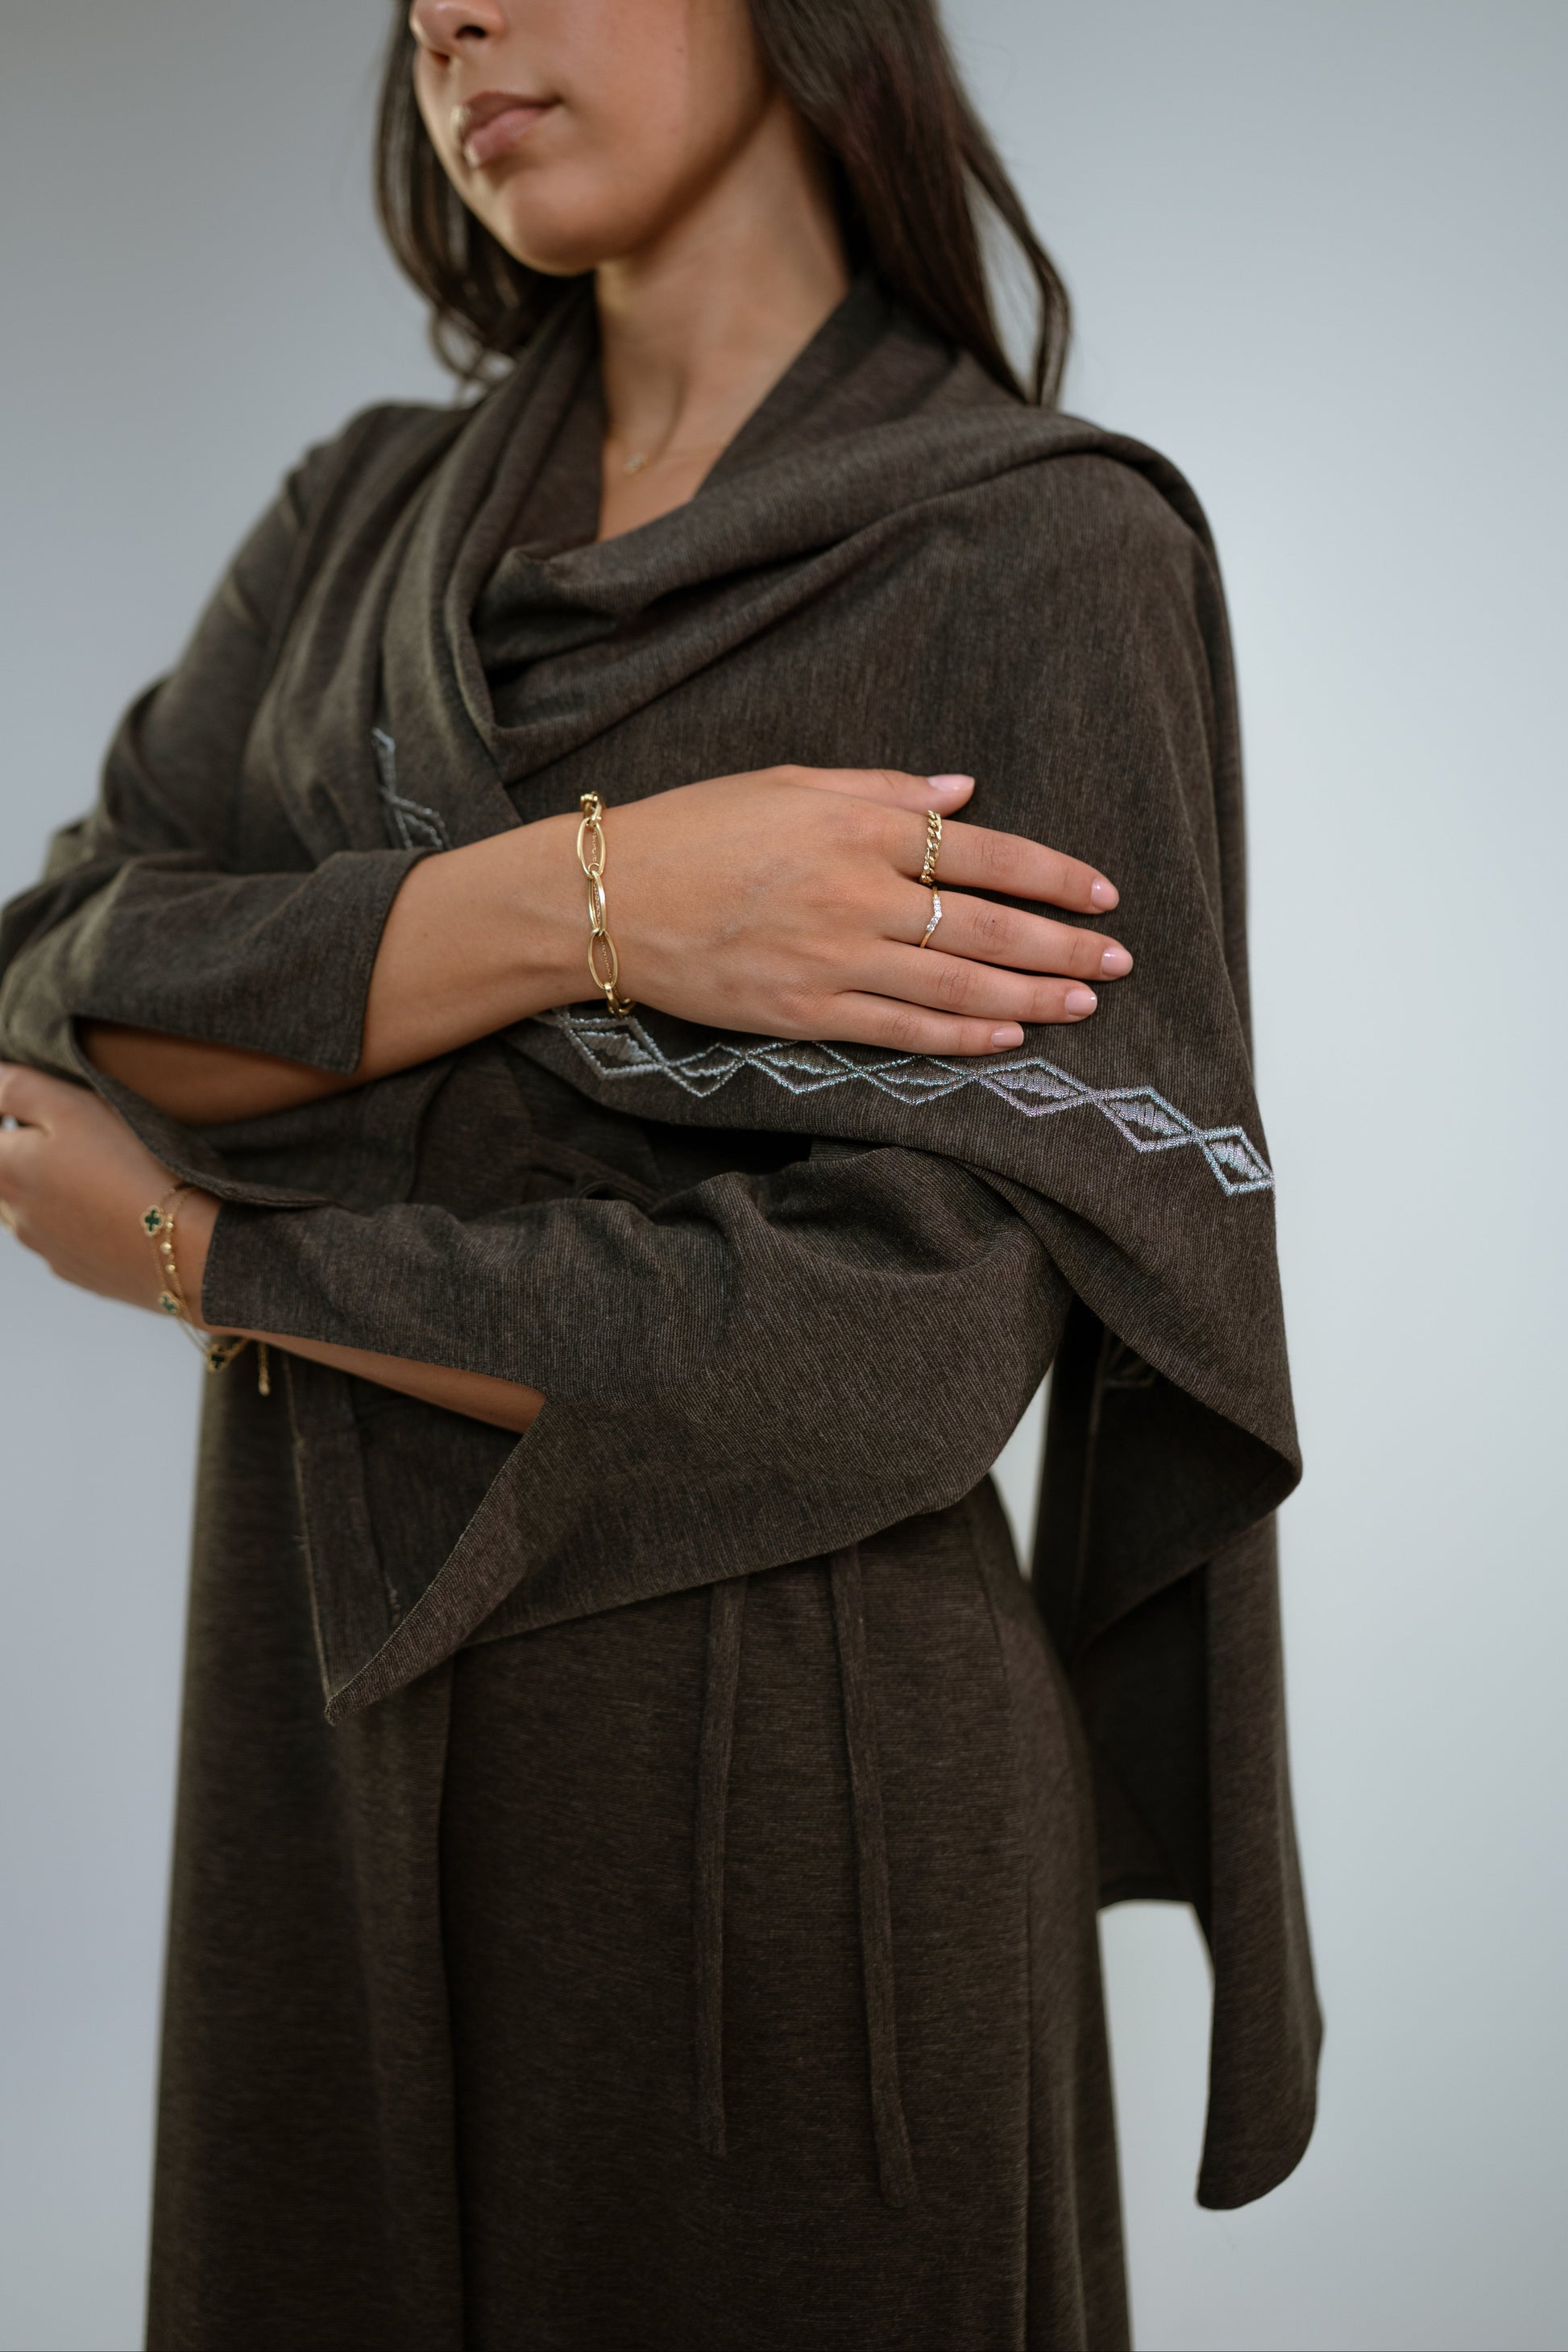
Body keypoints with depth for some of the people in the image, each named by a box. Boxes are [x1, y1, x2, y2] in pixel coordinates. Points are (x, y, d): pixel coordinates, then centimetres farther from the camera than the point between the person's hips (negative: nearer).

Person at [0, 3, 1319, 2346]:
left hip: (774, 1776, -5)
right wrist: (575, 900, -22)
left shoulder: (1050, 554, -10)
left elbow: (893, 1342, -19)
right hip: (339, 1737, 5)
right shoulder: (361, 524, 8)